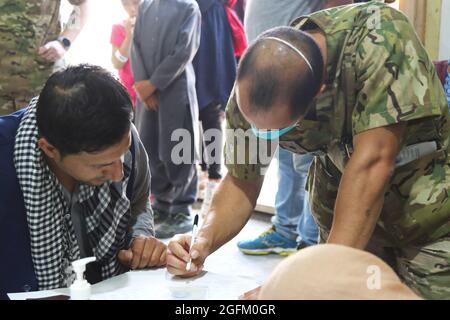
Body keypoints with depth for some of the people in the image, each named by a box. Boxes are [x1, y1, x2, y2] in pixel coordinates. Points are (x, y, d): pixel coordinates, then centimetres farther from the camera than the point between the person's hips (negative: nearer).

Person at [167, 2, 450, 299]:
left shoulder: (380, 36, -33)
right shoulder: (249, 86, -18)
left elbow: (372, 163, -38)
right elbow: (242, 180, -8)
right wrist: (205, 239, -27)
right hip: (346, 214, 3)